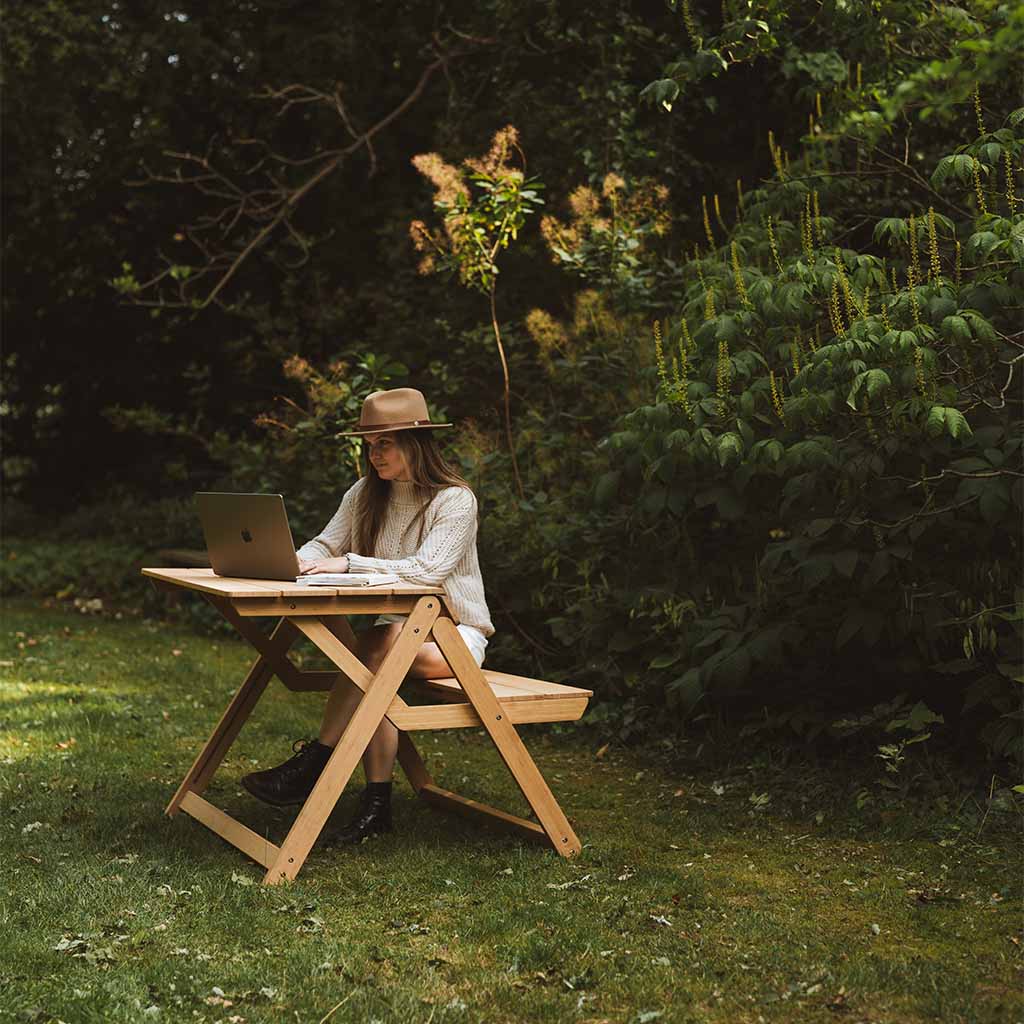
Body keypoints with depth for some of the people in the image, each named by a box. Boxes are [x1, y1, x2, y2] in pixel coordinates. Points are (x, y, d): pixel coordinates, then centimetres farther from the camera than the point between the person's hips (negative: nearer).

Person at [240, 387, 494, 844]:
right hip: (398, 626, 5)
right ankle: (377, 802, -28)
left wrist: (349, 564, -32)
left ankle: (313, 761, -31)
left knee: (379, 643, -35)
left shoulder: (455, 499, -13)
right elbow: (324, 546, 3)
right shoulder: (365, 494, 7)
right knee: (375, 673, -31)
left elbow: (428, 570, -26)